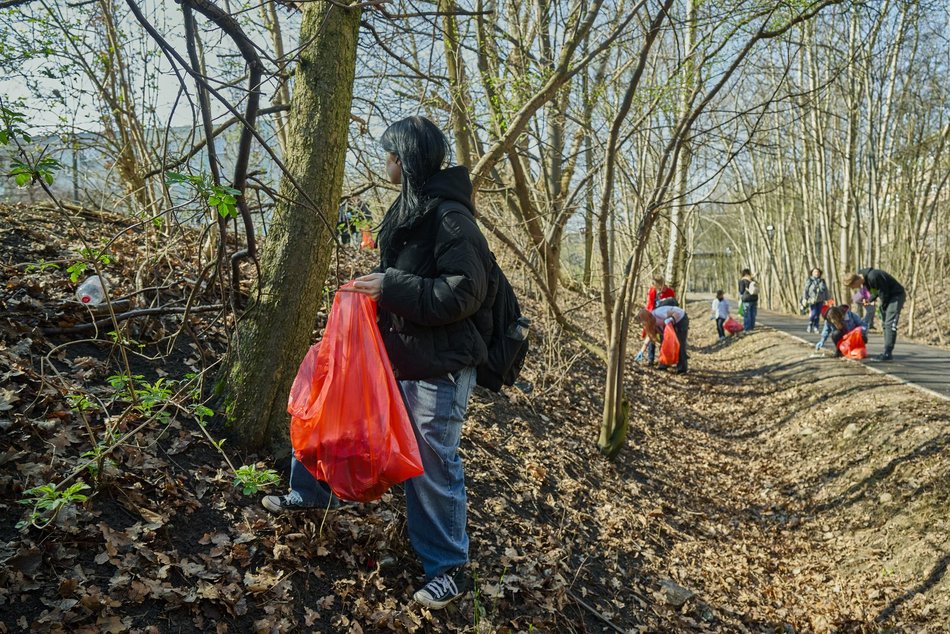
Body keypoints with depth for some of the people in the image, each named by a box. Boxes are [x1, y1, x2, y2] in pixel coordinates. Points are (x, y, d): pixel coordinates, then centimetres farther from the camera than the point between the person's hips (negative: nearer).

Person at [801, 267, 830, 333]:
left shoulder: (822, 281, 10)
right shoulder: (809, 281, 0)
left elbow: (826, 291, 16)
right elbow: (805, 290, -2)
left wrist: (826, 300, 12)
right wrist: (804, 299, -8)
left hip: (820, 301, 4)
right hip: (812, 301, -4)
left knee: (818, 315, 4)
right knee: (813, 313, -13)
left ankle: (815, 328, 13)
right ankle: (810, 326, 6)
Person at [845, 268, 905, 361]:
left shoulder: (873, 277, -31)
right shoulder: (864, 278, -1)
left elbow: (884, 294, -23)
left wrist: (883, 308, -9)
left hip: (896, 295, -10)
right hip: (888, 296, 10)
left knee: (890, 324, -15)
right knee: (885, 324, 9)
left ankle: (887, 353, -15)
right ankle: (887, 352, 13)